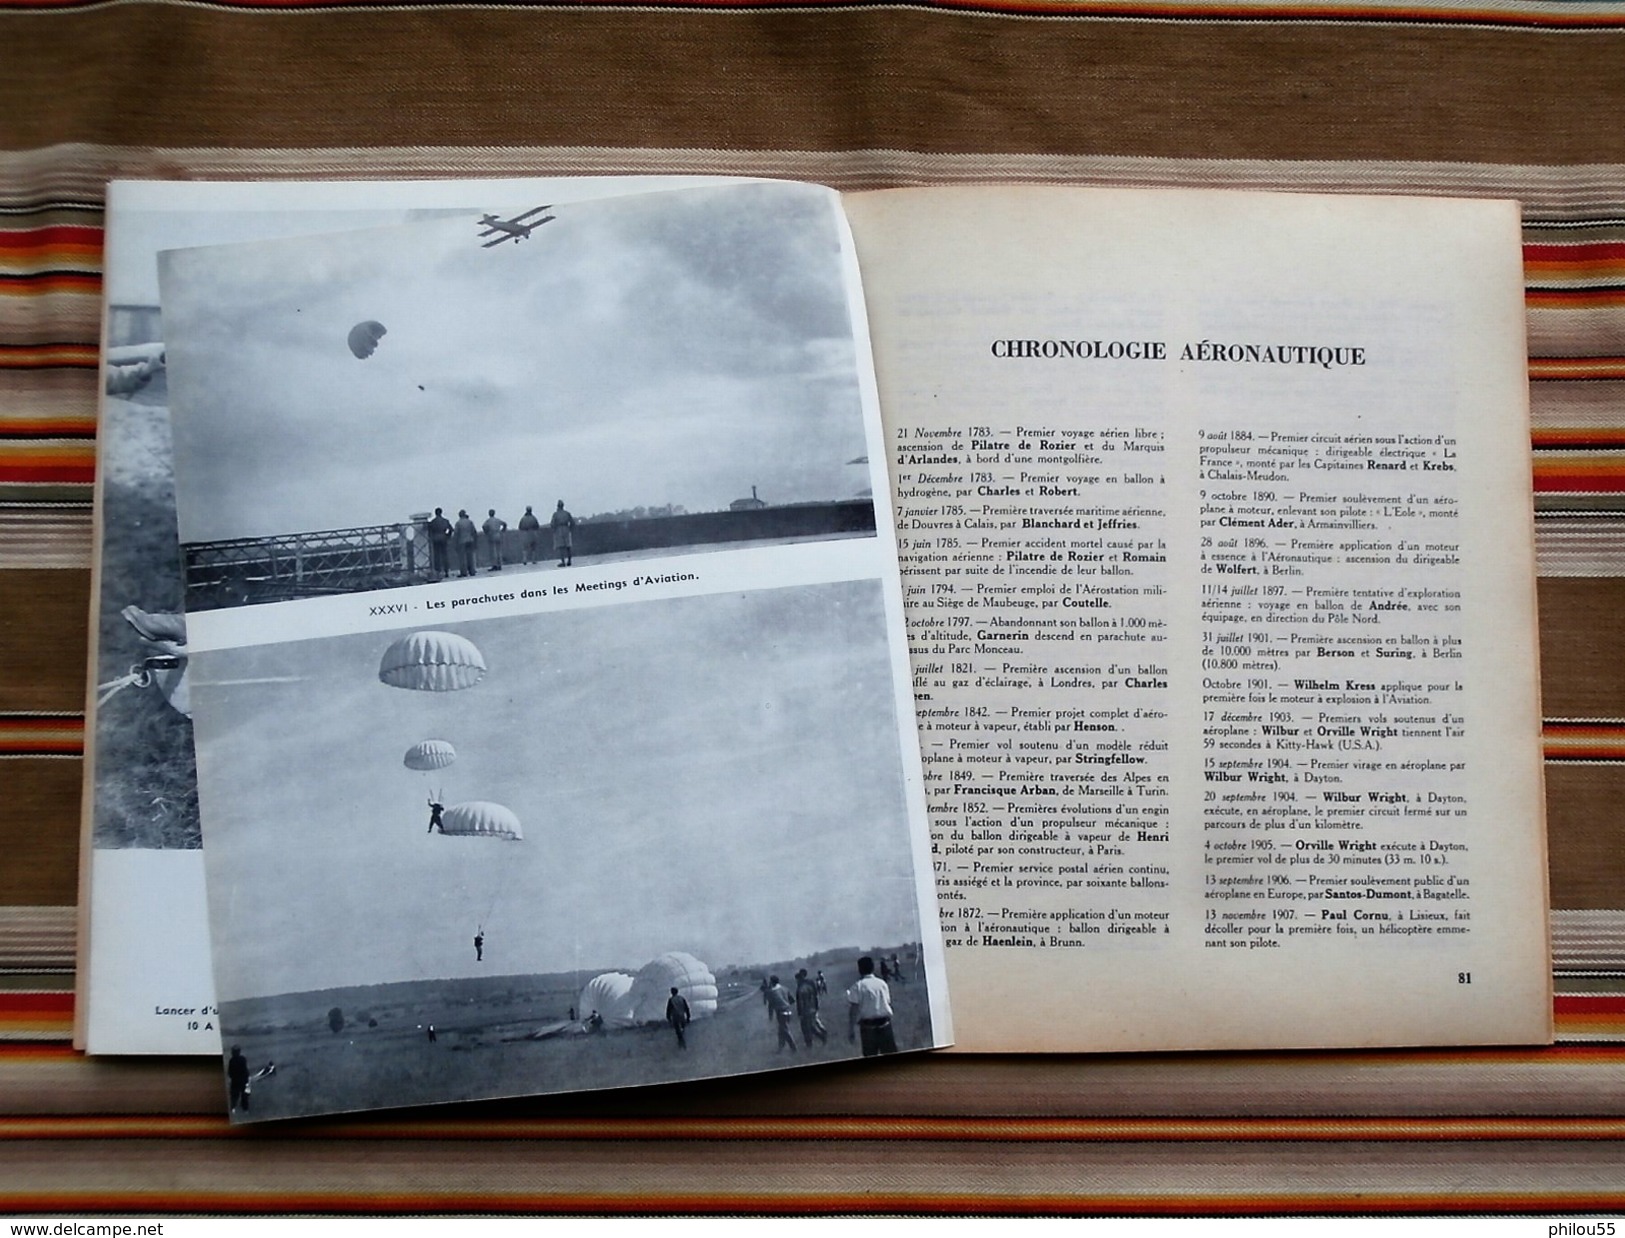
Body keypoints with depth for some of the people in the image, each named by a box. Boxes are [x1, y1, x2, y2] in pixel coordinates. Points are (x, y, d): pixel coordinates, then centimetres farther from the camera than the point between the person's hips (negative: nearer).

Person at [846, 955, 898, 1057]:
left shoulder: (857, 987, -3)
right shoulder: (882, 983, 9)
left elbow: (853, 1010, -8)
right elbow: (889, 1003, 10)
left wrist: (850, 1030, -5)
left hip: (868, 1026, -3)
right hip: (885, 1024, 3)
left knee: (870, 1057, 3)